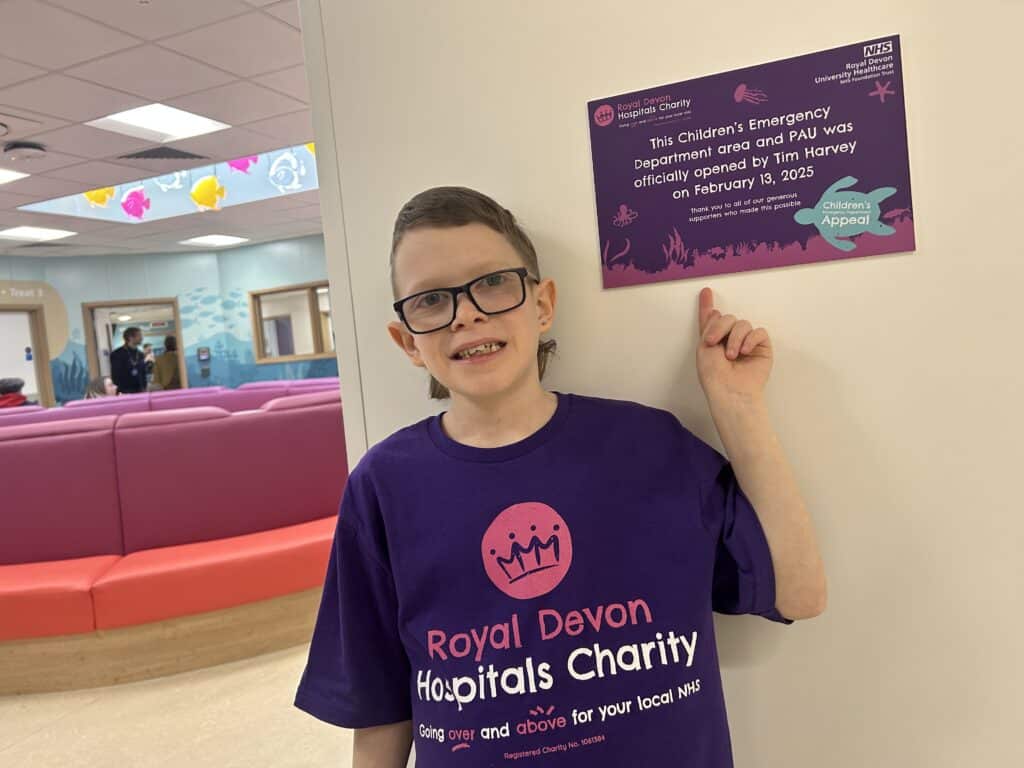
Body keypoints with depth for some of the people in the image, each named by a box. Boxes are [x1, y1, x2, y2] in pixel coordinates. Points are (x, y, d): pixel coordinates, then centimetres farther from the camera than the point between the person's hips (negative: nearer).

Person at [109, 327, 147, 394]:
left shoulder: (140, 354, 11)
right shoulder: (117, 354, -3)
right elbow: (115, 376, -5)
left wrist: (143, 388, 6)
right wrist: (119, 392, -11)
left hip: (139, 392, 5)